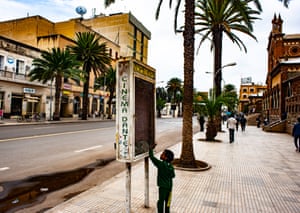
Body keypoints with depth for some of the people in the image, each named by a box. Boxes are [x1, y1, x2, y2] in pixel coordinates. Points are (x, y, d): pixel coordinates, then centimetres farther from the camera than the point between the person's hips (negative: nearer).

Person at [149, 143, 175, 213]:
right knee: (167, 201, 21)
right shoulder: (170, 166, -1)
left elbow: (152, 157, -20)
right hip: (169, 186, 7)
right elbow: (173, 175, 8)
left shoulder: (161, 164, -21)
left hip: (163, 186, -7)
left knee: (161, 202, 6)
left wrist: (151, 149, -10)